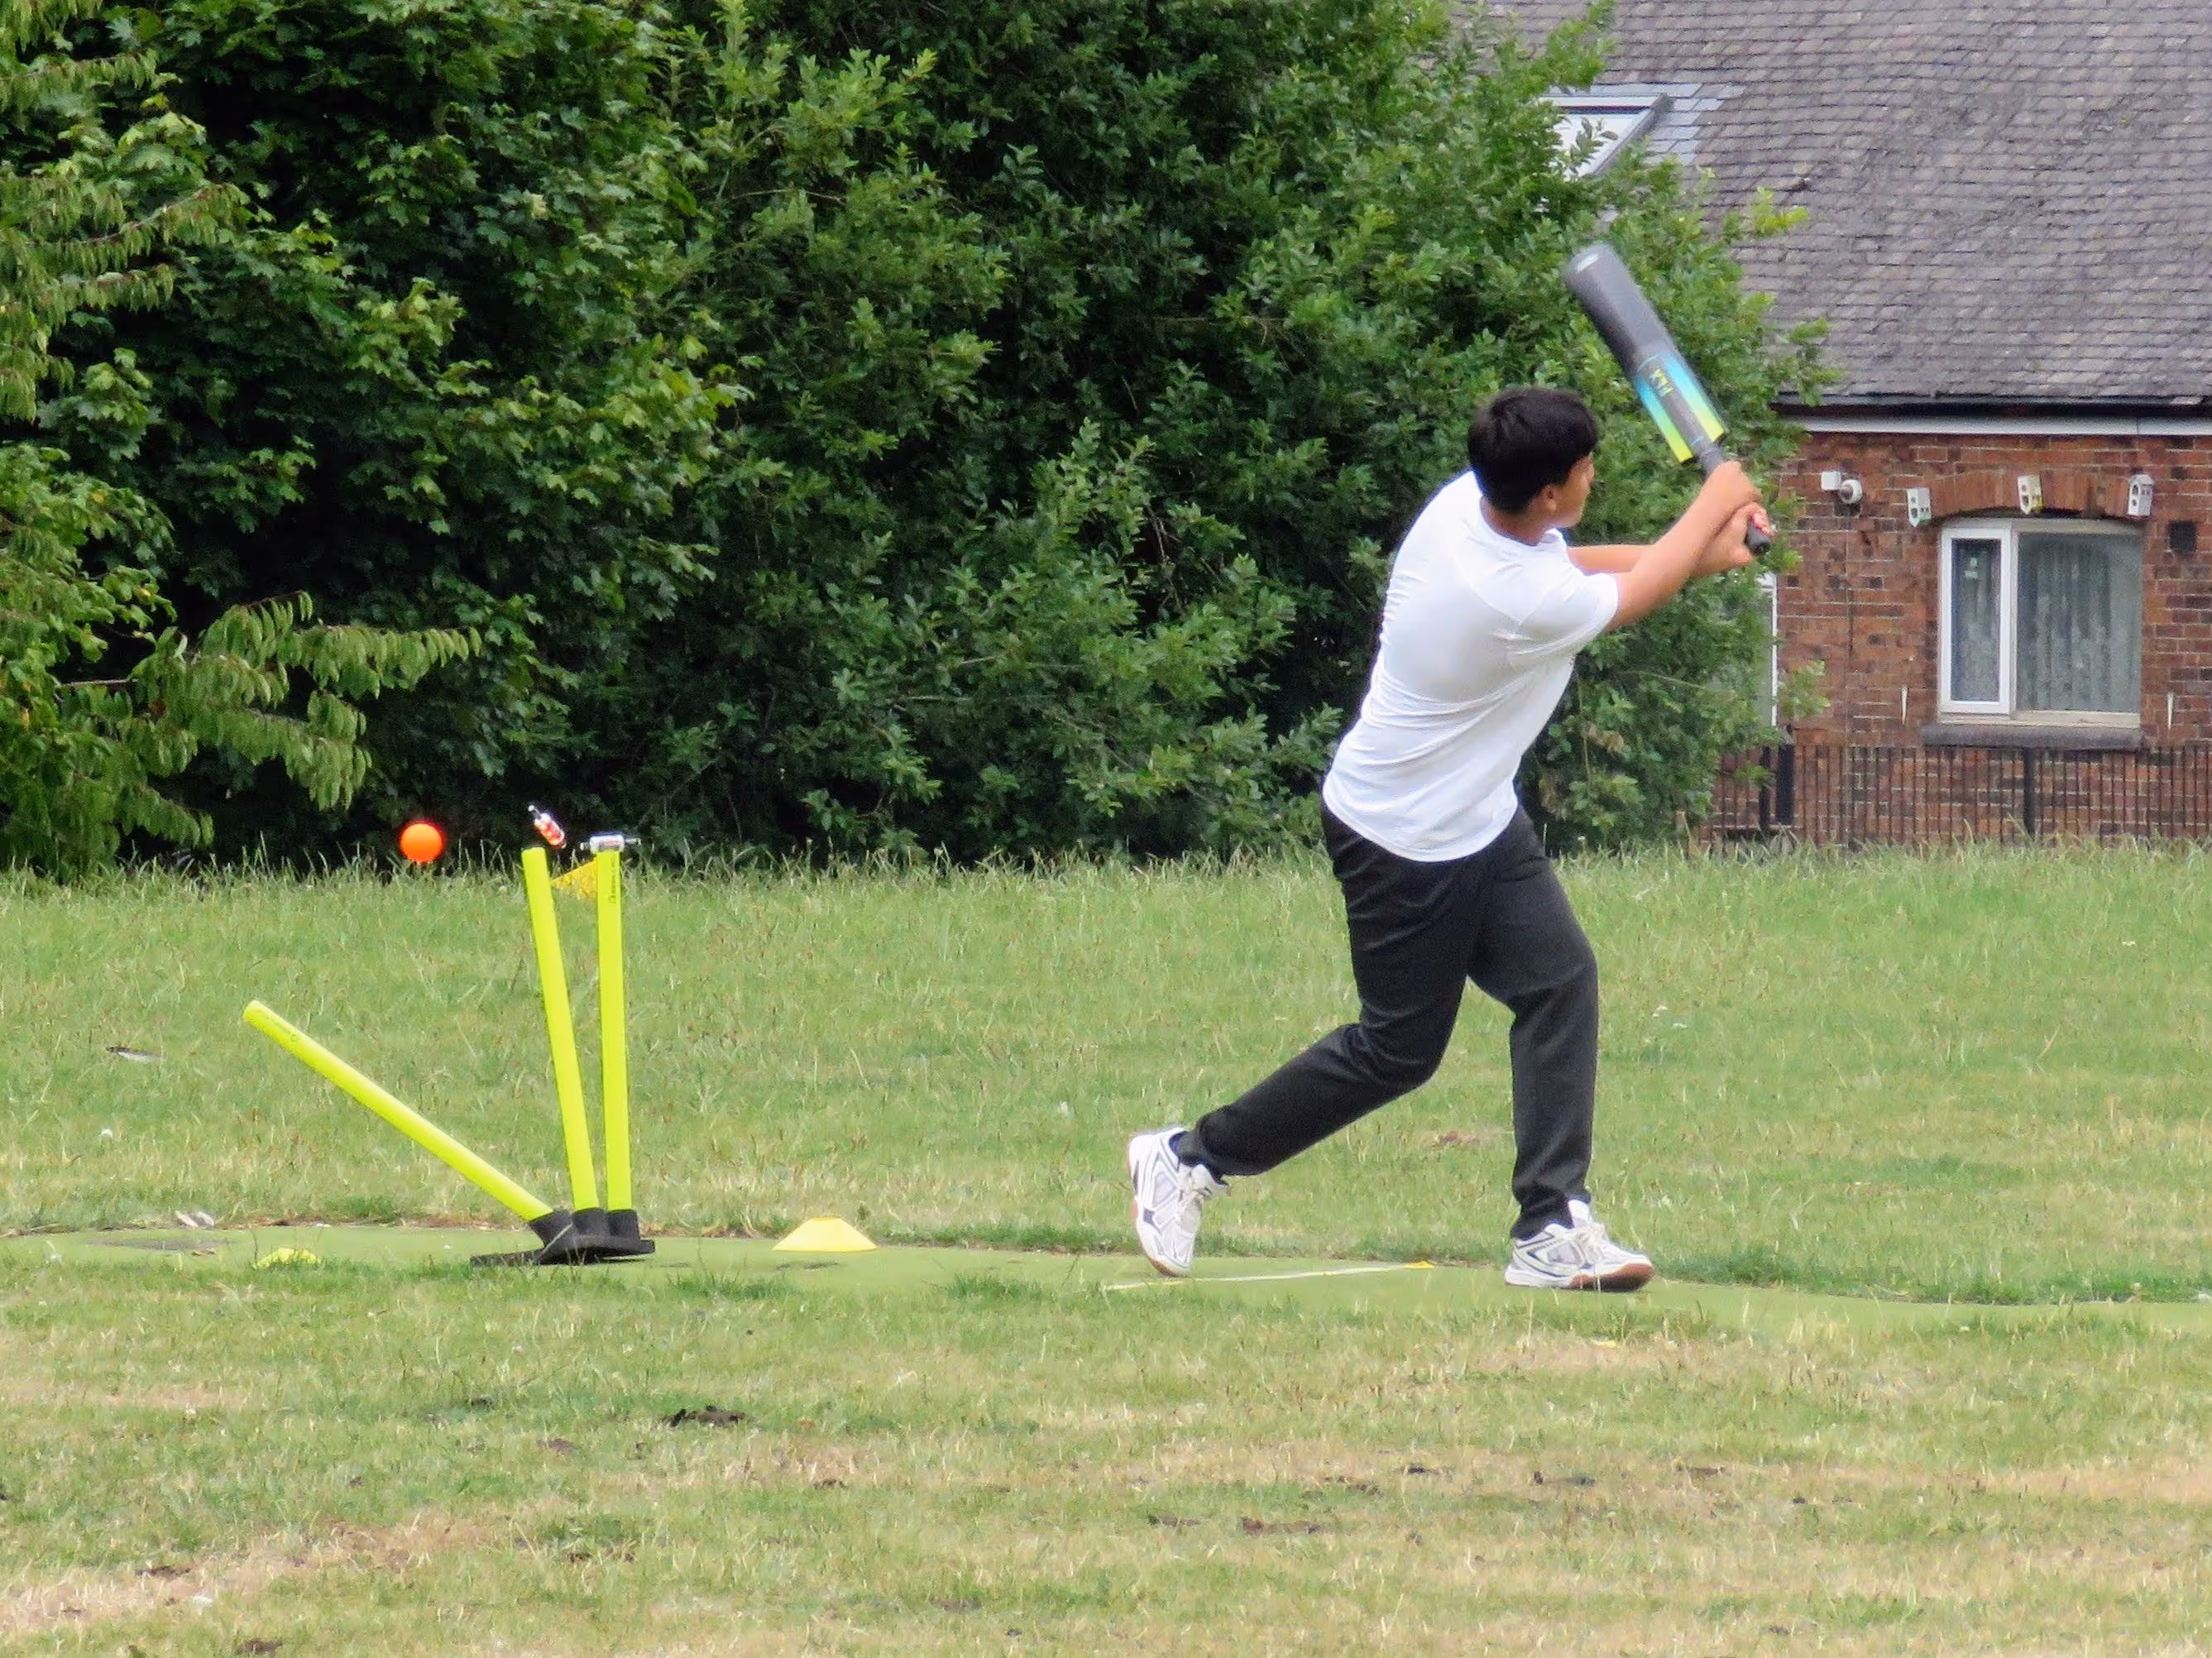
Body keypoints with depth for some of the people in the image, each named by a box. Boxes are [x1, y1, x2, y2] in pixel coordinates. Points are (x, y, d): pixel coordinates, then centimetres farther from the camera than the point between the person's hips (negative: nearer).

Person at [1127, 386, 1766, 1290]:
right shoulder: (1525, 603, -33)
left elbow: (1569, 565, 13)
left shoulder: (1468, 503, -9)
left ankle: (1552, 1229, -3)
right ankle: (1189, 1158, 17)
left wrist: (1704, 553, 3)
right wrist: (1717, 501, 5)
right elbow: (1642, 588, -13)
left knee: (1559, 978, -1)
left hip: (1478, 818, 9)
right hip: (1408, 842, -9)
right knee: (1400, 1048, 2)